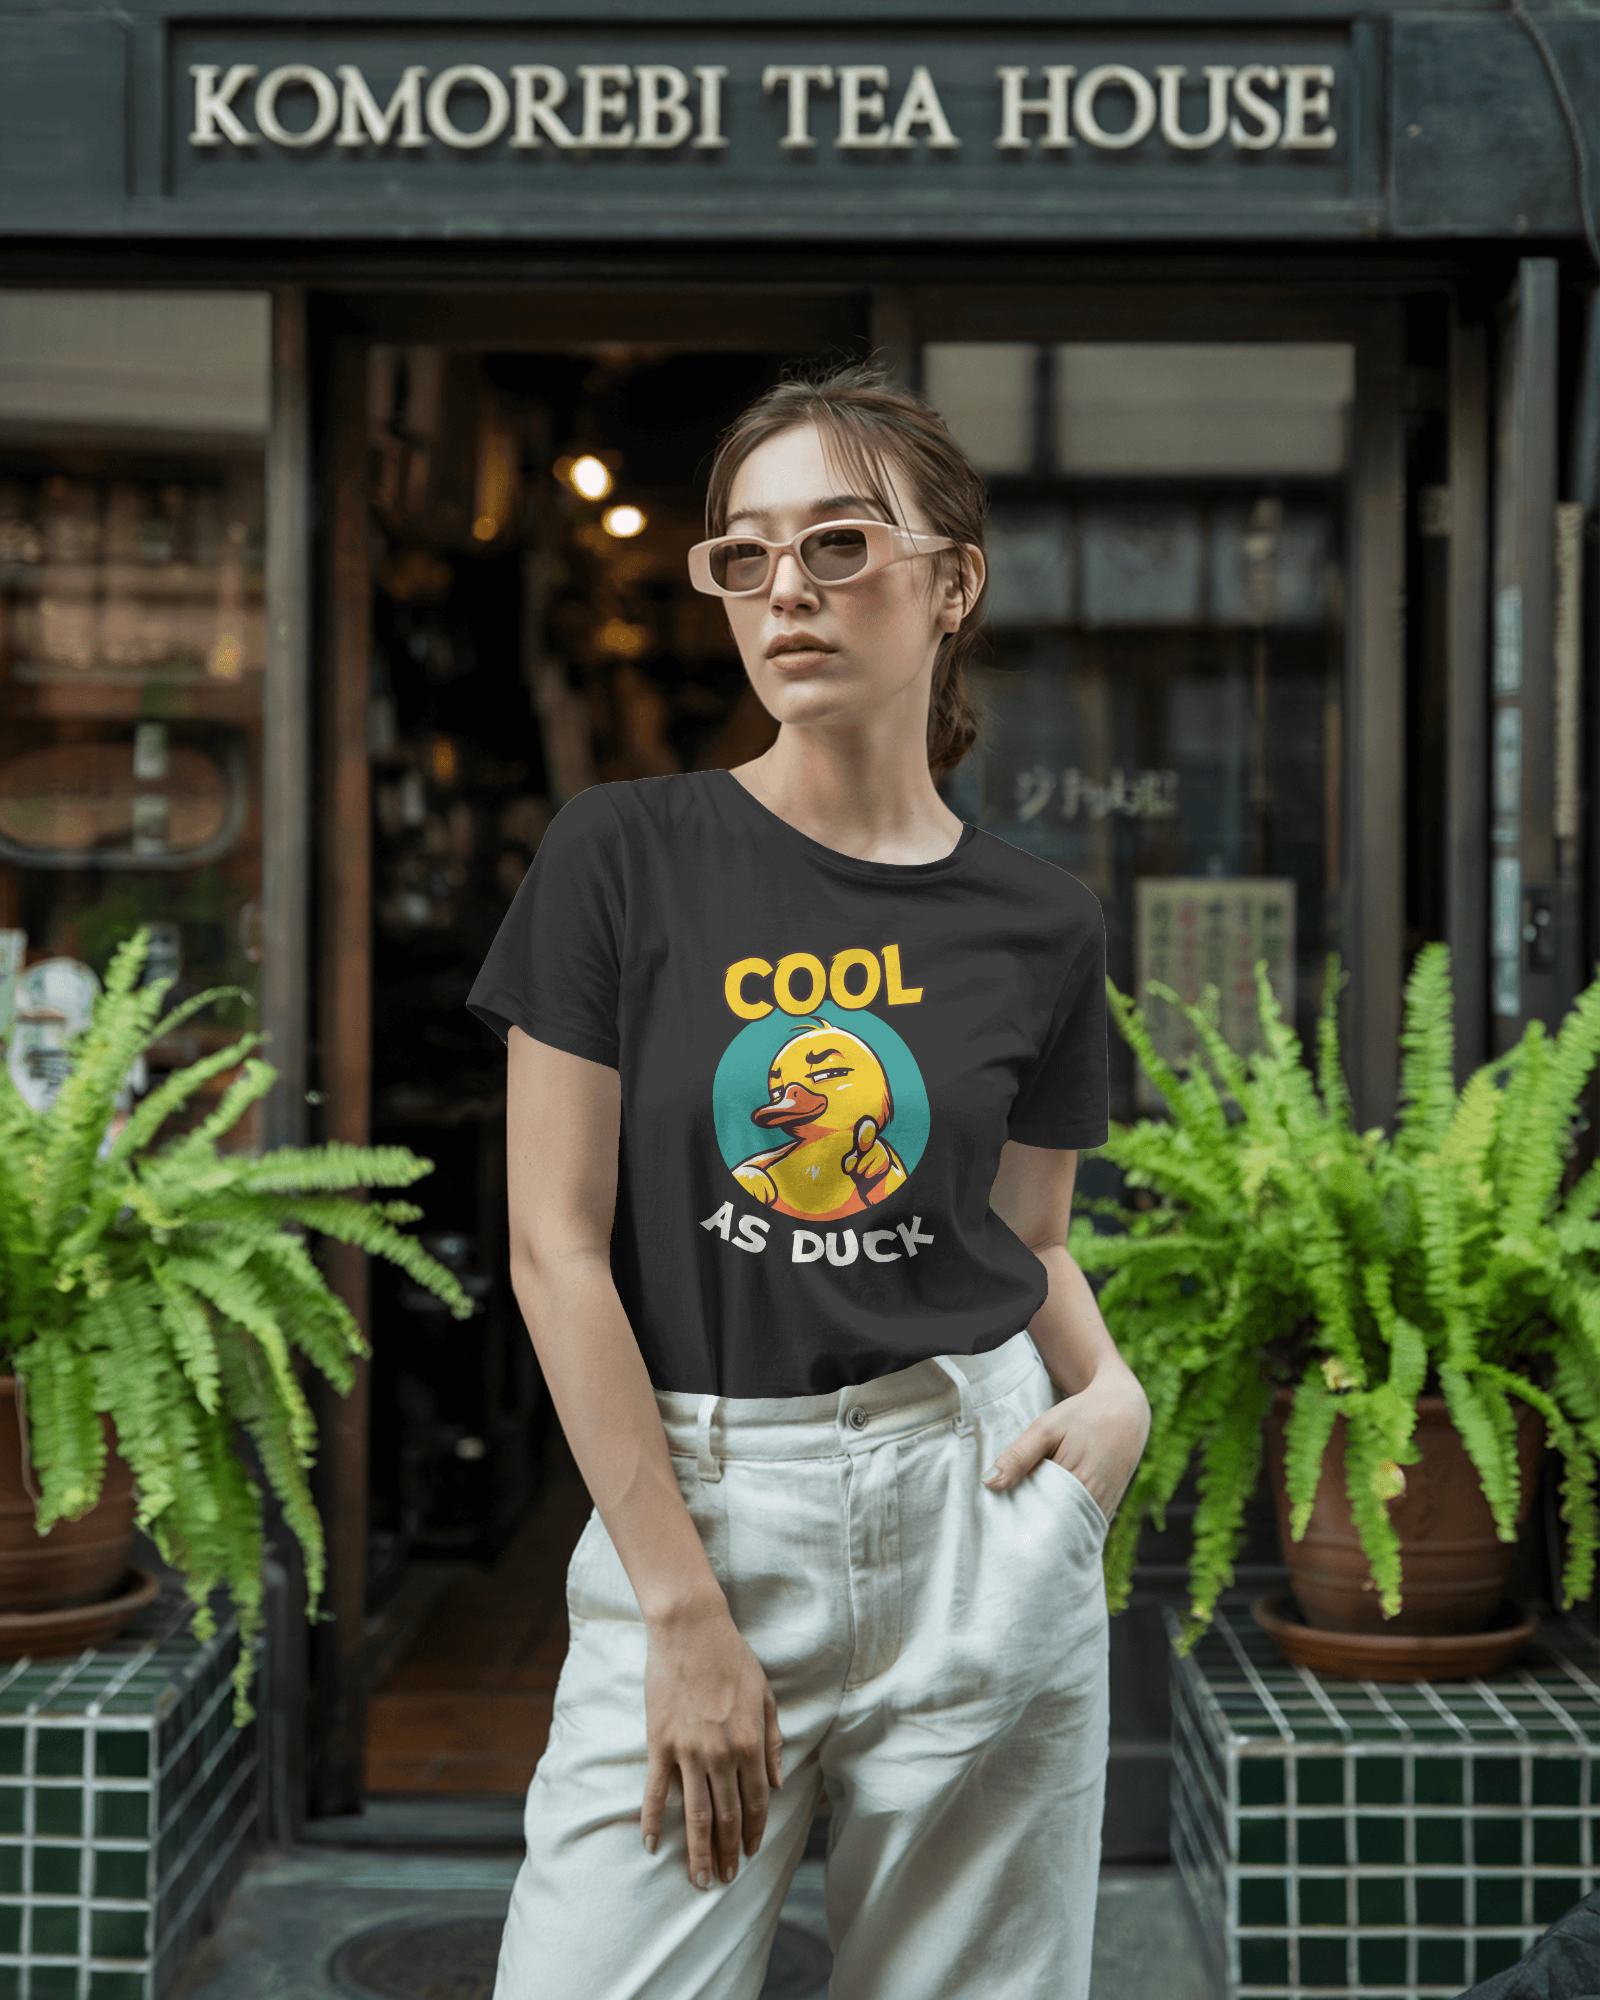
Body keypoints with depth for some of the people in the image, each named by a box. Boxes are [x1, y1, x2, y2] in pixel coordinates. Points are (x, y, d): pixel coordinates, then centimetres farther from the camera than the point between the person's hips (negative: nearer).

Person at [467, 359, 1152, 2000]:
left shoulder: (1037, 927, 4)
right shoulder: (622, 857, -3)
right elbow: (557, 1246, -6)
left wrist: (1111, 1388, -6)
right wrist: (686, 1610, -10)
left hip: (978, 1511, 2)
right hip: (693, 1504, -2)